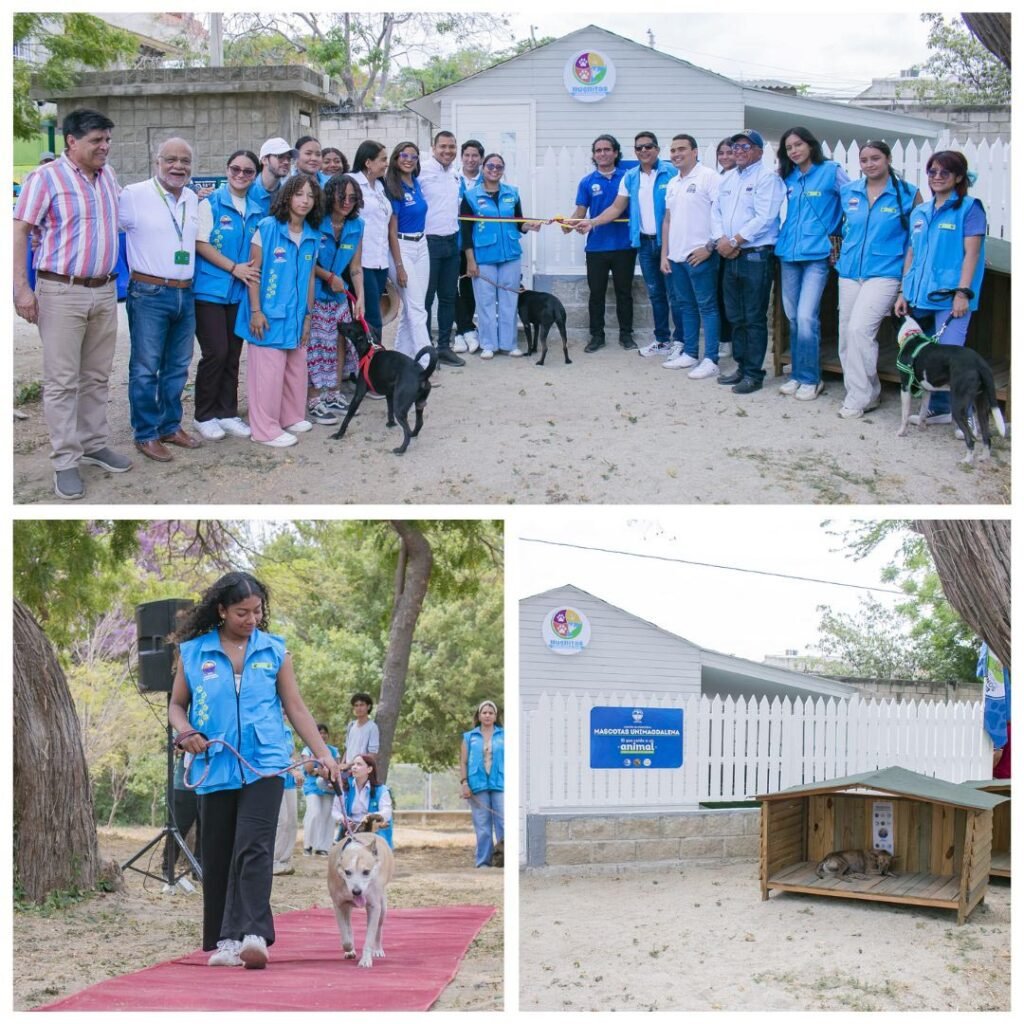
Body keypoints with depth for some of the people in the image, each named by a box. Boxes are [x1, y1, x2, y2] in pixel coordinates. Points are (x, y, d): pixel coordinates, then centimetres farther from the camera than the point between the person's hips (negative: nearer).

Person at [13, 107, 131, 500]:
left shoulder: (108, 176, 10)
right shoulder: (46, 177, -9)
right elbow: (19, 231, -11)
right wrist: (21, 288, -17)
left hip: (105, 291, 6)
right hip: (62, 292, -6)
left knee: (97, 377, 14)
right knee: (62, 381, -2)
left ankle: (94, 445, 26)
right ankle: (65, 461, 2)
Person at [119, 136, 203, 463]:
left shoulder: (193, 199, 11)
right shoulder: (135, 195, -9)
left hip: (185, 294, 6)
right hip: (149, 294, -6)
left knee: (178, 366, 14)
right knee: (145, 368, -2)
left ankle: (171, 426, 25)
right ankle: (146, 434, 7)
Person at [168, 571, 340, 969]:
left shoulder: (274, 650, 6)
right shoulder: (193, 652, 5)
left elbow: (295, 707, 9)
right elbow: (177, 704, 14)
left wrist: (323, 754, 3)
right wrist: (185, 732, -8)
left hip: (264, 766, -2)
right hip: (215, 768, 2)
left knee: (253, 850, -15)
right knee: (217, 858, 6)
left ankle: (252, 936, -22)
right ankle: (225, 941, 14)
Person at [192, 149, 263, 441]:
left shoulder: (257, 211, 10)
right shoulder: (210, 204, -5)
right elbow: (200, 244, -10)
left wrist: (254, 271, 0)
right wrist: (234, 268, -14)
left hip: (241, 292, 5)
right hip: (210, 289, -5)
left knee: (233, 354, 8)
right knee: (216, 352, -7)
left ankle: (227, 412, 18)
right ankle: (205, 415, 6)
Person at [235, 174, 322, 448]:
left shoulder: (313, 237, 5)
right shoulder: (267, 228, -10)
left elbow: (310, 278, 11)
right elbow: (253, 270, -9)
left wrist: (308, 315, 11)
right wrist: (255, 311, -12)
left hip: (296, 315, 6)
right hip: (268, 314, -6)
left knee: (296, 369, 13)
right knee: (268, 371, -2)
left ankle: (291, 417, 29)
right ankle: (265, 429, 5)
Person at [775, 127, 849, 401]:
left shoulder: (830, 171, -4)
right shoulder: (788, 178, 11)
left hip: (817, 255, -6)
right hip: (789, 255, 6)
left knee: (806, 318, -13)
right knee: (793, 319, 9)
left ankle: (810, 379, -2)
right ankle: (797, 374, 19)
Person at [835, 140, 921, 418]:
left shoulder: (908, 194, -3)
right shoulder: (847, 192, 8)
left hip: (885, 273, -5)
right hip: (849, 272, 6)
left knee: (860, 328, -20)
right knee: (846, 335, 6)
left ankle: (859, 398, -10)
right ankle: (868, 392, 23)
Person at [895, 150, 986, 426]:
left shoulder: (969, 208, -1)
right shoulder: (919, 212, 17)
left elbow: (971, 253, -7)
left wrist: (963, 292, -15)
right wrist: (904, 291, 14)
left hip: (949, 297, -6)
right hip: (920, 297, 6)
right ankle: (939, 409, 21)